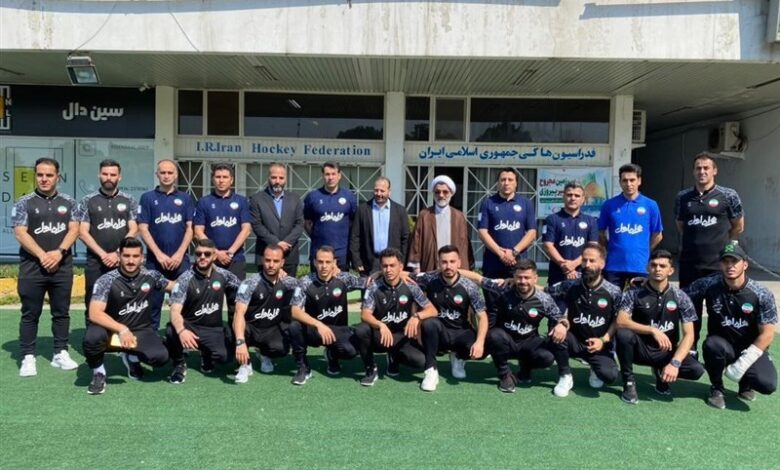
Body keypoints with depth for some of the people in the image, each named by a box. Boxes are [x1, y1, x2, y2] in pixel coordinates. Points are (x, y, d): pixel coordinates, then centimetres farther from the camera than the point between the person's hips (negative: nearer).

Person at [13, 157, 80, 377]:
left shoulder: (68, 202, 9)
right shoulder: (24, 202, 1)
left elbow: (74, 230, 1)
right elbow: (20, 233, -6)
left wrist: (59, 252, -14)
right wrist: (43, 255, -16)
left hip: (62, 267, 2)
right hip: (32, 267, -2)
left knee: (62, 312, 8)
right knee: (30, 314, 4)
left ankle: (60, 353, 18)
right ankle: (28, 357, 10)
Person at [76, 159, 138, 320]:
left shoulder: (128, 200, 7)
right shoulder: (87, 201, 5)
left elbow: (133, 230, 1)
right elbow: (82, 232, -1)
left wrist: (117, 254, -10)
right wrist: (103, 254, -11)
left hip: (123, 262, 0)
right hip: (96, 262, 0)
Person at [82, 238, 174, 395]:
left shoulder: (151, 276, -6)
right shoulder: (106, 281, -17)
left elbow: (174, 286, 12)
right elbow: (95, 313, -26)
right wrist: (122, 329, -35)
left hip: (140, 330, 3)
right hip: (111, 329, -3)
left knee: (160, 358, -23)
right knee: (92, 338, -36)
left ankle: (131, 357, 14)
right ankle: (98, 373, -3)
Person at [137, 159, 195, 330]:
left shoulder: (185, 198, 9)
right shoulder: (147, 198, 5)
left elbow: (190, 229, 4)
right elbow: (143, 229, -1)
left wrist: (179, 254, -7)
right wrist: (159, 254, -9)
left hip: (181, 259, 1)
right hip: (155, 259, -1)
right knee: (153, 302, 4)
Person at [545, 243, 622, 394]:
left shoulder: (614, 292, -7)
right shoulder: (570, 286, -5)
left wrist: (604, 340, -13)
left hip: (599, 345, -1)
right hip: (574, 342, 1)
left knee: (609, 375, -28)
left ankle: (595, 369, 14)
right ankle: (566, 376, -6)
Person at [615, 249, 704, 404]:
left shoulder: (680, 297, -7)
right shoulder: (633, 293, -10)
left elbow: (689, 335, -11)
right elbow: (621, 322, -23)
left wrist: (675, 363, -24)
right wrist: (653, 330, -34)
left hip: (666, 352, 2)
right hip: (640, 349, -1)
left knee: (696, 370, -24)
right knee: (623, 334, -33)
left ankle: (661, 373, 10)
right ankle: (629, 382, -10)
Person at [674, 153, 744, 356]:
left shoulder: (728, 195, -3)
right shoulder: (683, 197, 5)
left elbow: (738, 227, 6)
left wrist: (718, 243, 11)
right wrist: (695, 242, 12)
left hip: (718, 264, -3)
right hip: (689, 263, 3)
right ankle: (691, 349, 23)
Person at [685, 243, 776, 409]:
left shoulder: (762, 294, -13)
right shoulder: (709, 284, -11)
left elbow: (767, 334, -12)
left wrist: (743, 364, -18)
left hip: (751, 349, 0)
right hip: (722, 344, 1)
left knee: (767, 384, -27)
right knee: (712, 345, -35)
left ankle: (746, 383, 15)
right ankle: (717, 389, -4)